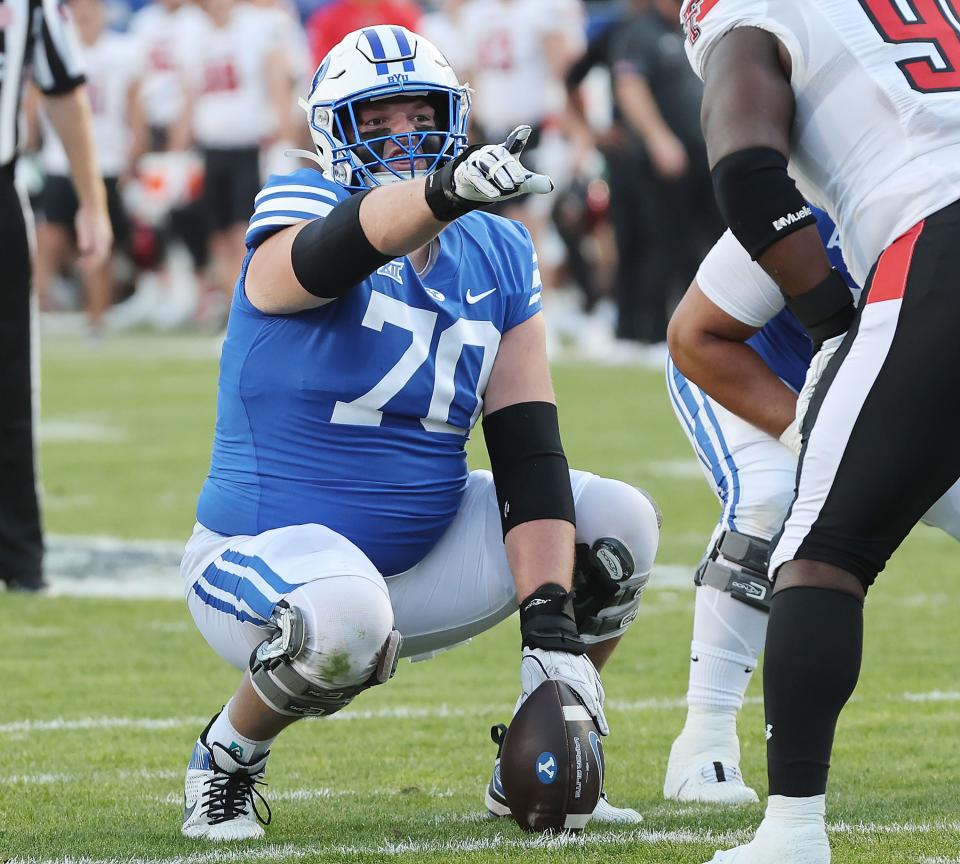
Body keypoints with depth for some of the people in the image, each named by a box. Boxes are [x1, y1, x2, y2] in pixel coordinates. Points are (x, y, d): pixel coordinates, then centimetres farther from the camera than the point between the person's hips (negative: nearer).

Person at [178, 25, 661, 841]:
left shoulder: (498, 260, 2)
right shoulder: (298, 215, -13)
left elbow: (528, 456, -5)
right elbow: (337, 247, -41)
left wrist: (551, 629, -17)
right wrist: (448, 190, -63)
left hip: (424, 550, 6)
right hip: (271, 554, -6)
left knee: (618, 523, -5)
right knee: (343, 620, -39)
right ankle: (226, 759, -6)